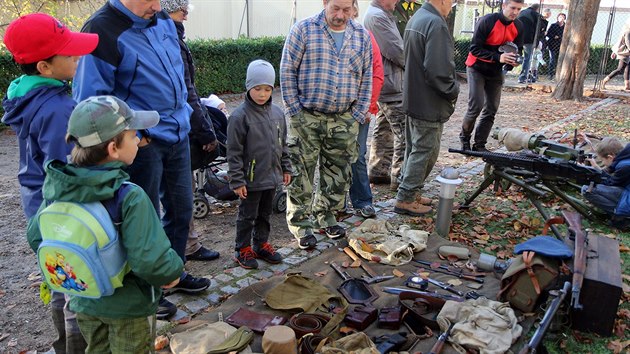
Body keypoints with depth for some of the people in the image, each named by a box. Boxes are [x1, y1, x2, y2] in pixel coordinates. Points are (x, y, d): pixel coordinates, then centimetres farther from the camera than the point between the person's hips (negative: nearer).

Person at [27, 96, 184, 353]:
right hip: (126, 306, -5)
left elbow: (36, 237, 0)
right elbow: (150, 260, -34)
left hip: (83, 302, 5)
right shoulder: (130, 197, -31)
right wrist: (172, 272, -14)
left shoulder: (58, 188, -13)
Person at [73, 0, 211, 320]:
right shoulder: (102, 30, -17)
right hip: (142, 143, -7)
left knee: (181, 210, 17)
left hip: (177, 136, 8)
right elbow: (91, 99, -16)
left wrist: (181, 114, 14)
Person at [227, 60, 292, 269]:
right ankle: (243, 249, 25)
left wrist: (286, 169, 14)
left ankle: (261, 244, 35)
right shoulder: (240, 116, -15)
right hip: (251, 179, -6)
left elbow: (282, 144, 14)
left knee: (265, 214, 19)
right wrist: (237, 180, -14)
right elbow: (234, 152, -14)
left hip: (272, 176, 6)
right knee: (247, 216, 9)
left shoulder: (277, 113, 3)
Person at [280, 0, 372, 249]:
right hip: (306, 119, -3)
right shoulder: (303, 30, -5)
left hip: (344, 120, 4)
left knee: (338, 173, 12)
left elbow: (366, 78, 10)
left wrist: (358, 115, 4)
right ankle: (301, 224, 15)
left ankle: (326, 215, 31)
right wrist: (295, 110, -8)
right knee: (301, 173, 1)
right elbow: (287, 72, -4)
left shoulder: (362, 36, 7)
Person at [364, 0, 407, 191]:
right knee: (404, 130, -7)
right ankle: (399, 177, -2)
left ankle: (377, 170, 24)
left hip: (384, 84, 11)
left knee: (384, 128, 15)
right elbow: (397, 52, -19)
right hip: (390, 84, -11)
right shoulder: (377, 16, -16)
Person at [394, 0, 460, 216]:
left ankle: (409, 193, 28)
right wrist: (453, 91, -10)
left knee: (414, 149, 17)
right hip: (430, 103, -10)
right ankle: (405, 199, 7)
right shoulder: (436, 24, -20)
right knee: (425, 152, 1)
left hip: (412, 99, 10)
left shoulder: (416, 18, 12)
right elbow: (438, 70, -27)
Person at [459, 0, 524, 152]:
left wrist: (513, 60, -17)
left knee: (491, 110, 1)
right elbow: (475, 48, -22)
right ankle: (465, 137, 8)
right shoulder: (487, 21, -20)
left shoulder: (518, 27, -2)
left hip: (496, 72, 6)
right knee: (476, 105, -15)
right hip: (477, 69, -5)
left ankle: (479, 145, 9)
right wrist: (498, 57, -33)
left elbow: (518, 49, 7)